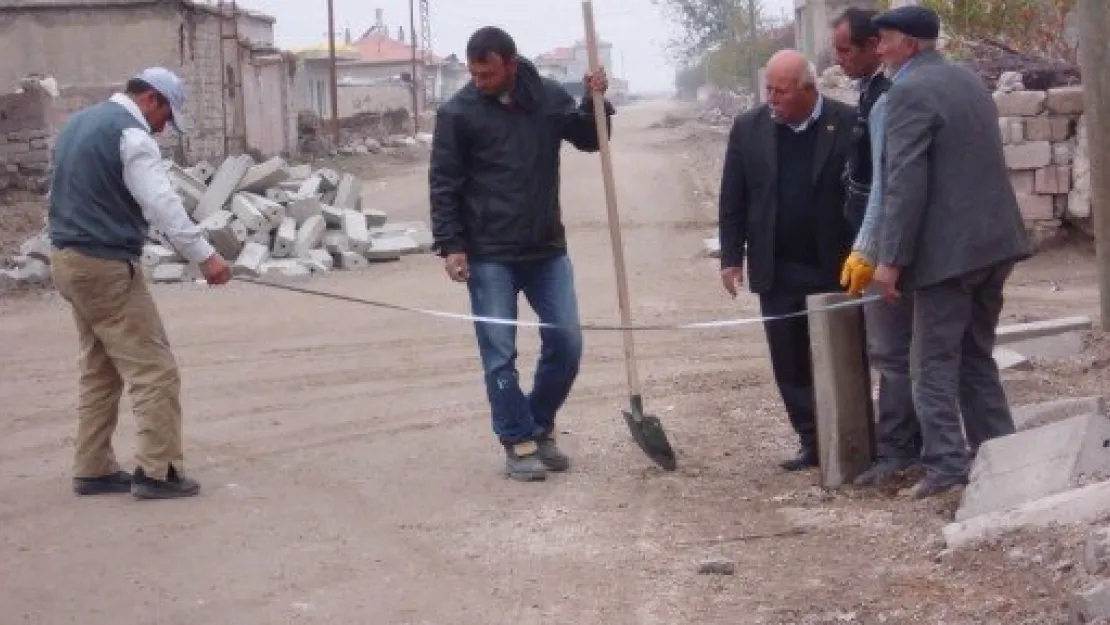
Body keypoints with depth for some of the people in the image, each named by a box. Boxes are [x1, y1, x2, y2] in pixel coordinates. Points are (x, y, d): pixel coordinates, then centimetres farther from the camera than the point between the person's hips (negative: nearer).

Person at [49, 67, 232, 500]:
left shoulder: (79, 123, 16)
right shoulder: (130, 134, -15)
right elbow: (162, 203, -23)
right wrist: (204, 256, -27)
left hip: (69, 260, 10)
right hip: (106, 266, -10)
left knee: (100, 371, 15)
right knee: (154, 372, -6)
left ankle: (93, 470, 16)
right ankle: (157, 472, -7)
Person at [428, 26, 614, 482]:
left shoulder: (549, 97, 1)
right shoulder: (457, 113, -7)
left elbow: (591, 139, 14)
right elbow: (444, 184, -5)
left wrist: (595, 102, -5)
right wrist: (450, 245, -11)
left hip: (547, 248, 3)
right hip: (488, 255, -3)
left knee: (566, 343, 5)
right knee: (500, 355, -1)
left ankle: (540, 427, 24)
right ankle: (518, 442, 11)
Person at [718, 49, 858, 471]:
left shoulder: (849, 124, -6)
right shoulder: (749, 128, 3)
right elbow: (732, 199, 6)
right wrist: (731, 257, 1)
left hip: (837, 267, -3)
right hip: (777, 271, 3)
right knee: (790, 364, 5)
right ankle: (812, 443, 13)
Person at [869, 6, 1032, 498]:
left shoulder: (909, 91, -12)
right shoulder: (969, 81, 16)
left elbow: (906, 181, -19)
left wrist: (892, 258, -16)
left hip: (948, 247, -8)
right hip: (993, 239, 9)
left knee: (936, 363, -3)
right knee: (976, 356, 16)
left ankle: (946, 466, -6)